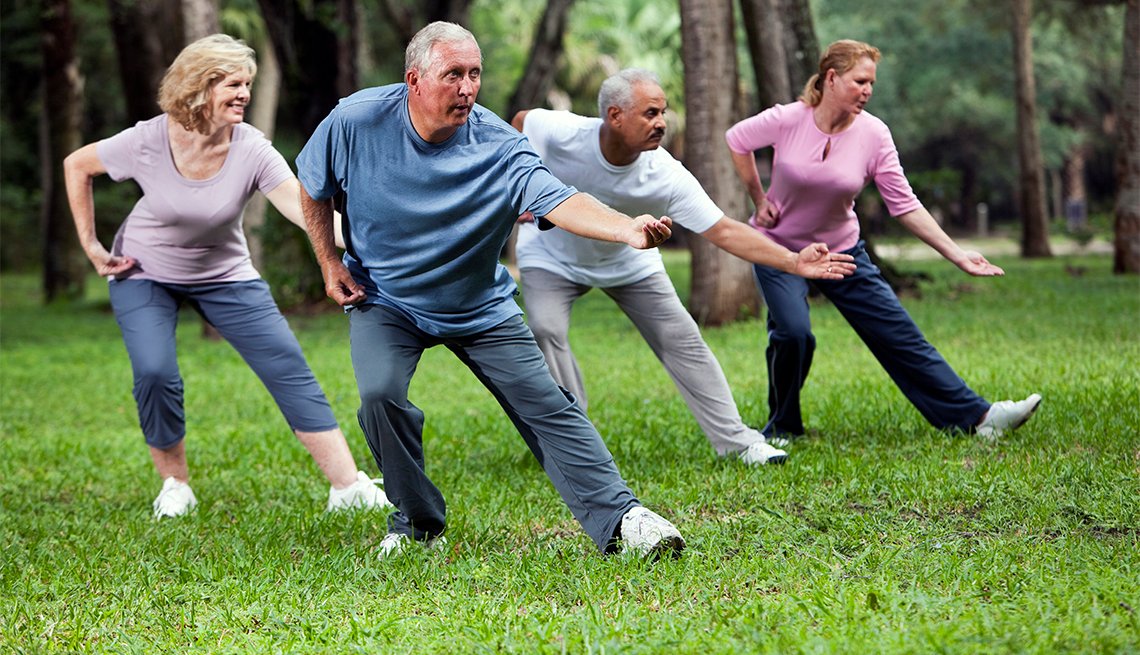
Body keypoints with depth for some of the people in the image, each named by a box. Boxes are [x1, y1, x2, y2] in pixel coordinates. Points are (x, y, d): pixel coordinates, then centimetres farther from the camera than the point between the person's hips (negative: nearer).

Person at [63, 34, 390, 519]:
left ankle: (349, 487, -7)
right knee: (155, 373, -22)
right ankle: (175, 484, 3)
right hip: (144, 275, -1)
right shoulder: (148, 142, -23)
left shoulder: (252, 151, -22)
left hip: (224, 275, 1)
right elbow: (77, 166, -5)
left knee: (289, 369, -9)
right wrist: (91, 247, -7)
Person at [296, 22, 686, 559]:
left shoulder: (498, 146, -23)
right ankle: (417, 523, -1)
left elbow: (559, 201, -39)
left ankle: (619, 518, -6)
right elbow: (313, 187, 2)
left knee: (545, 405, -8)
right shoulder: (356, 121, -18)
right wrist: (330, 263, -2)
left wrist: (629, 229, -56)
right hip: (383, 299, 0)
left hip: (480, 307, 0)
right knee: (380, 393, -23)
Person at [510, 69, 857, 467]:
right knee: (546, 330, -25)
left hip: (627, 261, 2)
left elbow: (723, 231, -29)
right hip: (551, 258, -1)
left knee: (681, 338, -5)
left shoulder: (667, 176, -30)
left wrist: (793, 262, -37)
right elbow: (520, 121, -10)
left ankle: (738, 441, 3)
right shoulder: (559, 134, -34)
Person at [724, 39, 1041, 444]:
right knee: (793, 332, -24)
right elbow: (736, 140, 3)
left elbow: (904, 205, -9)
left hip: (842, 251, 2)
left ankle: (977, 417, 0)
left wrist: (956, 255, -14)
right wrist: (759, 201, 0)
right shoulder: (787, 121, -17)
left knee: (899, 335, -2)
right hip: (779, 248, -2)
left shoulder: (873, 134, -12)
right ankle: (782, 430, -1)